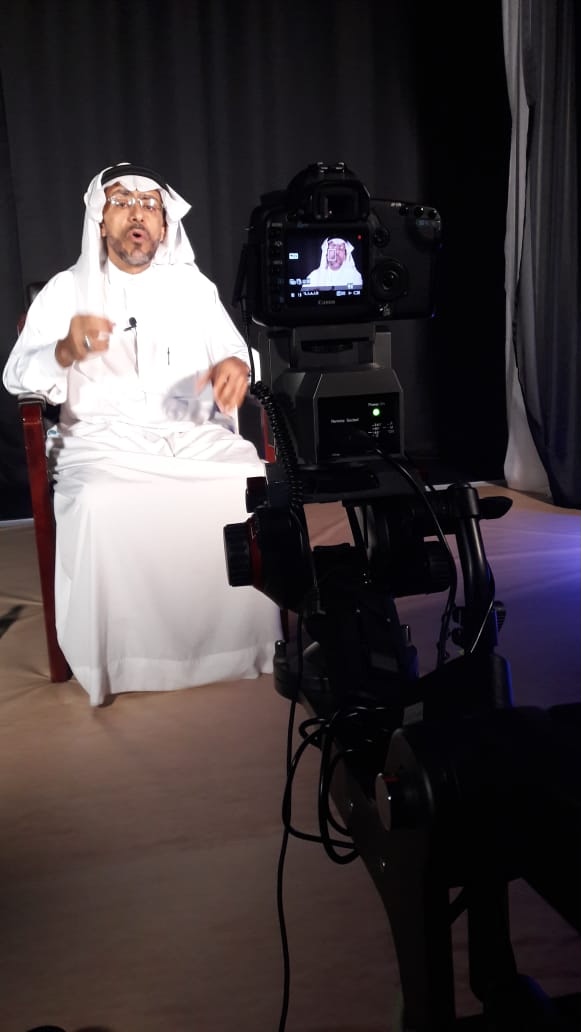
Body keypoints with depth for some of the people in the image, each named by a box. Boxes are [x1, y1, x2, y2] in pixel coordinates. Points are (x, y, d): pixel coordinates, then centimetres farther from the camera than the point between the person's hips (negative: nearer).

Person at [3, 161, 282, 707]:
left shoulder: (193, 285, 19)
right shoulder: (66, 289, 11)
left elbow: (232, 349, 15)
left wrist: (233, 365, -11)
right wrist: (67, 350, -21)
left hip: (193, 435, 3)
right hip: (103, 440, -2)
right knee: (103, 504, -36)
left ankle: (242, 643, -12)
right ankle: (119, 663, -20)